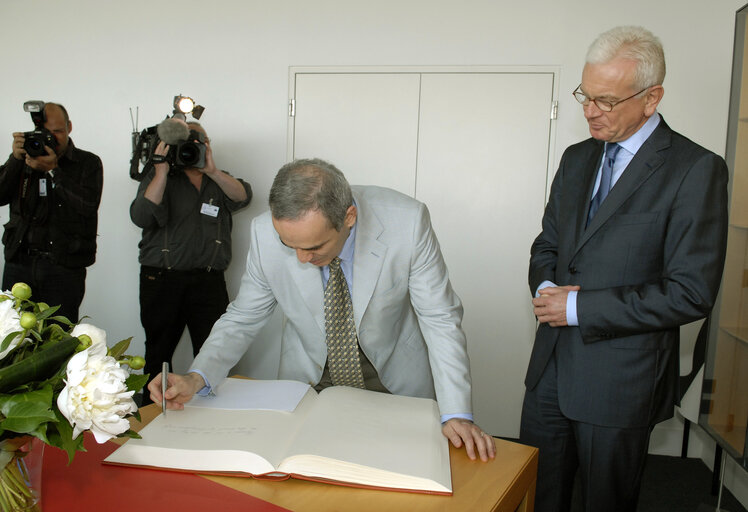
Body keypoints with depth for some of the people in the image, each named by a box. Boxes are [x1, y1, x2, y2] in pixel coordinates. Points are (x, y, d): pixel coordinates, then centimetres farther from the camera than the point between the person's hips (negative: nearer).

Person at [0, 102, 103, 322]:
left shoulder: (89, 163, 5)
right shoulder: (25, 159, 14)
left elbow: (88, 206, -10)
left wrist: (53, 170, -13)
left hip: (64, 265, -3)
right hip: (19, 262, 3)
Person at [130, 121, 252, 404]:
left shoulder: (218, 180, 15)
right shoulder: (158, 177, 10)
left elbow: (243, 196, -6)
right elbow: (142, 217, -8)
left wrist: (212, 170, -18)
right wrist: (161, 172, -11)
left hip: (209, 281, 1)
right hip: (161, 278, 0)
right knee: (158, 352, 9)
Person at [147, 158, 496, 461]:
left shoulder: (408, 222, -26)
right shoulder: (267, 233, -21)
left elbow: (440, 320, -17)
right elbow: (243, 318, -6)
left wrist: (457, 414, -24)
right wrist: (198, 377, -21)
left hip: (393, 377, -1)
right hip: (308, 378, 1)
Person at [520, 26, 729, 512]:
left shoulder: (695, 169, -12)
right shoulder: (577, 158, 8)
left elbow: (691, 292, -17)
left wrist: (580, 306, -17)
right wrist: (546, 287, -7)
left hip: (621, 379, -5)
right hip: (552, 366, 6)